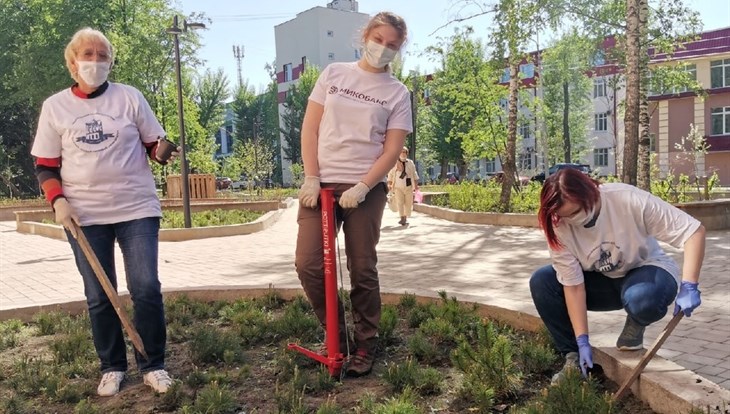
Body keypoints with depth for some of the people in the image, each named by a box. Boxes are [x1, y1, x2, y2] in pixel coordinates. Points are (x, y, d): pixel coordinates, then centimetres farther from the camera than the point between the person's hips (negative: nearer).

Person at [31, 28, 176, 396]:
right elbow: (45, 166, 7)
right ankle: (112, 367, 23)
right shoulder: (54, 106, 5)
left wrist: (164, 151, -15)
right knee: (99, 296, 6)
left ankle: (153, 365, 11)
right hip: (84, 215, 1)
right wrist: (57, 201, -9)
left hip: (137, 209, -1)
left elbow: (153, 144, 8)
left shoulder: (130, 97, 3)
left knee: (146, 288, -5)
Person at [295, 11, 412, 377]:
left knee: (362, 270, 2)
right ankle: (335, 337, 18)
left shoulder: (397, 93, 5)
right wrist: (311, 178, -4)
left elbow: (392, 151, -2)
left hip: (365, 188, -2)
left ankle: (365, 346, 19)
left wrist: (361, 188, -14)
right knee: (308, 265, -3)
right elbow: (310, 127, 6)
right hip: (321, 183, 2)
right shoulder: (333, 73, 10)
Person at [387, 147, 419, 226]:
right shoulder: (394, 163, 4)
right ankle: (402, 218, -7)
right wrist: (389, 184, 2)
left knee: (408, 203, 1)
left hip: (409, 187, 2)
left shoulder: (410, 163, 10)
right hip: (398, 187, -2)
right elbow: (390, 175, 9)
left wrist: (416, 185, 10)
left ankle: (406, 218, 11)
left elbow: (414, 174, 14)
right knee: (399, 202, -9)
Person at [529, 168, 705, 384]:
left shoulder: (629, 200, -30)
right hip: (603, 281, 3)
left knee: (642, 298, -39)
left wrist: (689, 287, -35)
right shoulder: (559, 228, -22)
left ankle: (635, 327, -1)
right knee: (541, 282, -19)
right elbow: (573, 285, -19)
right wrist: (582, 341, -21)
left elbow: (694, 230, -26)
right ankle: (574, 357, -5)